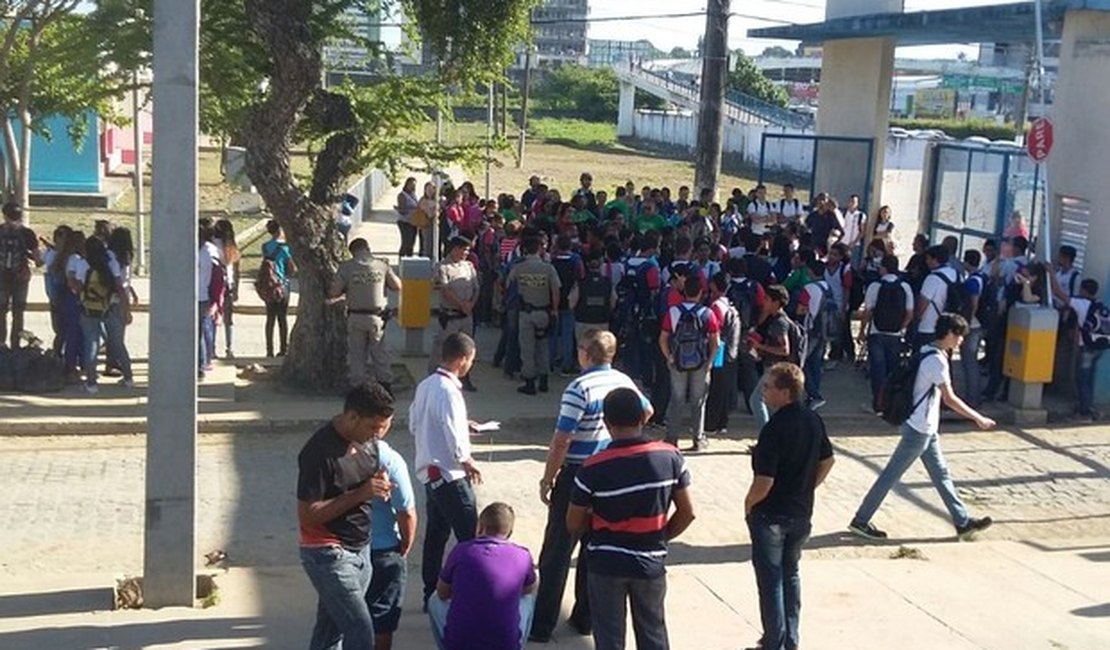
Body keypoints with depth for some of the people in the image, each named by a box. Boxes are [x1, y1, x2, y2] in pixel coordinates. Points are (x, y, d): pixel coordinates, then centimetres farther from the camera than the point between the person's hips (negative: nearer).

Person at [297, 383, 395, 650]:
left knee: (331, 628, 17)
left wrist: (380, 484, -7)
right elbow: (307, 515, -23)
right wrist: (360, 494, -27)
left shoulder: (366, 439, 1)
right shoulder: (320, 452, -24)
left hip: (360, 549, 8)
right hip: (328, 555, -8)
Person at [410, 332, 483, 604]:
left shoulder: (425, 385, 6)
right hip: (449, 475, -9)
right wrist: (468, 462, -6)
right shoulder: (448, 391, -20)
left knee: (436, 534, 15)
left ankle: (431, 594, 22)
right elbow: (455, 439, -23)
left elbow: (414, 425, 15)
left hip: (429, 471, 9)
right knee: (470, 537, -2)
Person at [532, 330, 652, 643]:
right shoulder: (624, 382, 1)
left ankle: (541, 625, 5)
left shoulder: (579, 389, -20)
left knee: (556, 553, 1)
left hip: (577, 476, -6)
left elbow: (561, 442, -21)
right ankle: (586, 617, 24)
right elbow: (646, 412, 21)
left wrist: (547, 479, -10)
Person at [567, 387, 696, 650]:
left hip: (606, 562, -2)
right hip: (651, 561, 2)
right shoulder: (670, 457, -10)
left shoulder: (594, 468, -17)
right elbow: (687, 513, -4)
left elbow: (574, 525, -7)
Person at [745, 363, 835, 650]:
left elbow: (764, 482, -25)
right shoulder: (813, 420, -2)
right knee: (791, 575, 21)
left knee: (770, 581, 6)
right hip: (802, 513, 7)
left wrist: (748, 503, -7)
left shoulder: (774, 429, -25)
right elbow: (827, 461, 11)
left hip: (770, 516, -7)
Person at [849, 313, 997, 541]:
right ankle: (860, 520, 6)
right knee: (891, 475, -2)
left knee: (941, 474, 14)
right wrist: (978, 419, -14)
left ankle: (963, 522, 22)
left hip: (926, 429, 10)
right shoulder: (937, 360, -20)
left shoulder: (927, 352, 8)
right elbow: (950, 399, -21)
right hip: (919, 429, -10)